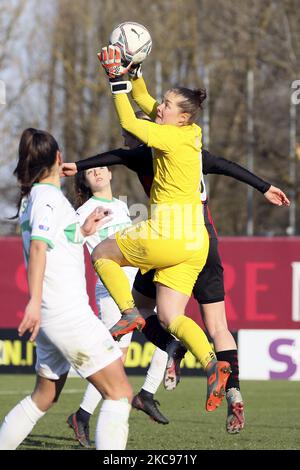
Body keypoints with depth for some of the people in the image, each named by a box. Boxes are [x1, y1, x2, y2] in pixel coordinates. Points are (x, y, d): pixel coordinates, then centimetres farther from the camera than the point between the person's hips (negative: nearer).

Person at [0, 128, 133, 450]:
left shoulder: (31, 197, 16)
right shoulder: (49, 196, -11)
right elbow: (38, 246, -25)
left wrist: (82, 233, 21)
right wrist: (35, 300, -34)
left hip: (49, 315, 10)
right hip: (68, 312, -10)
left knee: (44, 397, 22)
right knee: (119, 393, -9)